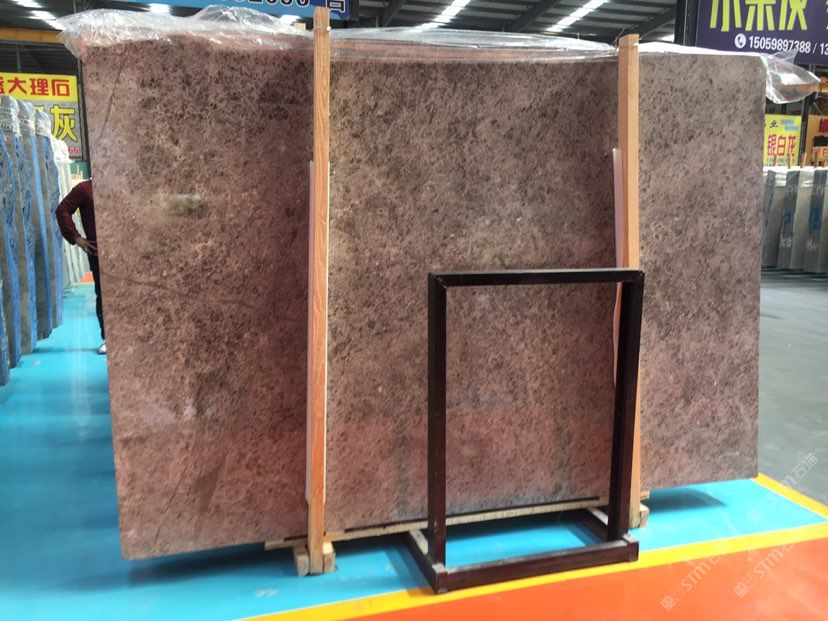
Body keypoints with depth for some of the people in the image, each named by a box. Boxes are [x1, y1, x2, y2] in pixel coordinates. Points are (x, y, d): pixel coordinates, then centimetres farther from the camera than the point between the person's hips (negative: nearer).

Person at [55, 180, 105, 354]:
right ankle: (106, 338, 9)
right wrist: (76, 237, -7)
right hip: (98, 252, -3)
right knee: (102, 295, 1)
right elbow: (62, 210, -3)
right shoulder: (84, 188, -2)